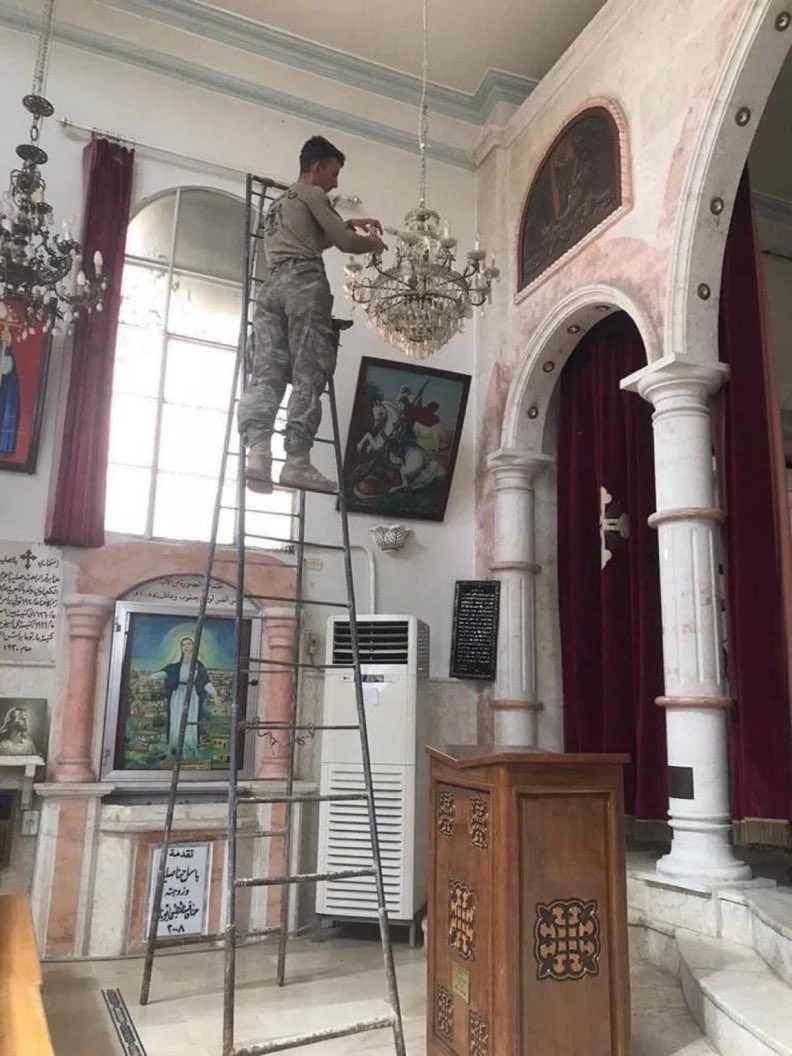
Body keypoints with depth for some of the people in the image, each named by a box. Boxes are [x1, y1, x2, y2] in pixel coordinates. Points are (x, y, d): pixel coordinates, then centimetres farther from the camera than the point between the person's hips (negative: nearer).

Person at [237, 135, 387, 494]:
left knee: (266, 372, -8)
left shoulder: (278, 203, 35)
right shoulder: (312, 194, 9)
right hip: (303, 281, -7)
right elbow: (342, 242, 4)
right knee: (308, 374, -13)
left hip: (271, 285, 7)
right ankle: (297, 460, -21)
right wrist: (372, 243, 22)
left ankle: (258, 449, -27)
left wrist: (349, 224, 42)